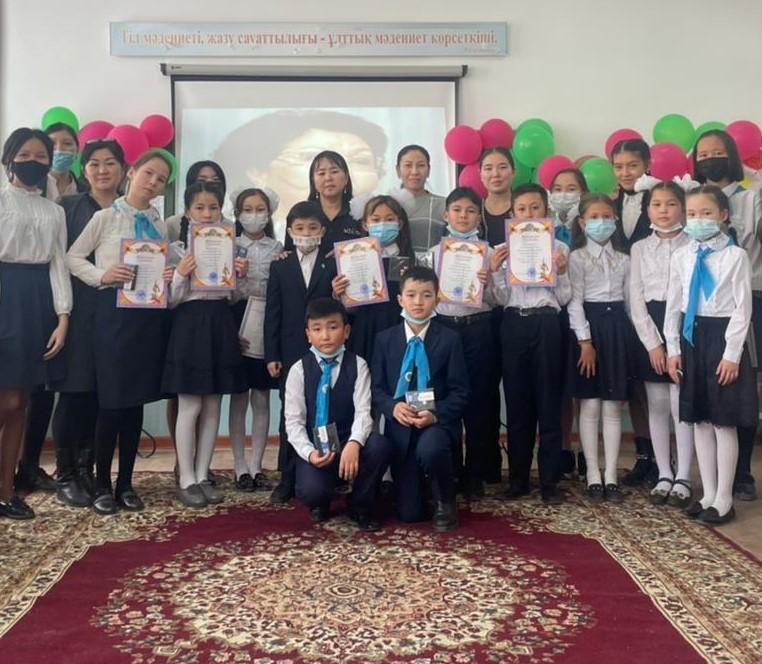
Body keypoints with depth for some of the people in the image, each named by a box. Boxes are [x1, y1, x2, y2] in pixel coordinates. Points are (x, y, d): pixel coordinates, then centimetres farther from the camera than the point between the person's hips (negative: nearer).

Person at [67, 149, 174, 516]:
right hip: (115, 309, -4)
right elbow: (72, 257, 1)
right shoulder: (106, 217, 1)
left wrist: (169, 276, -5)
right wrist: (102, 275, -15)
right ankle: (102, 484, 11)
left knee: (136, 400, 8)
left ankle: (126, 483, 18)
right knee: (112, 400, -3)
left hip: (150, 313, 4)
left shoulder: (160, 224, 12)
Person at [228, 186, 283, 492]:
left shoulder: (277, 249, 8)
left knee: (261, 400, 5)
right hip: (237, 327, -1)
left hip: (268, 329, 1)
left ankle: (256, 466, 12)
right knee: (239, 399, 3)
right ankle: (240, 467, 9)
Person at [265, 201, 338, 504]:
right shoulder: (280, 267, 8)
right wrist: (271, 355, -1)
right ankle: (287, 478, 13)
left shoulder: (334, 266, 4)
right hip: (291, 352, 1)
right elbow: (272, 314, 4)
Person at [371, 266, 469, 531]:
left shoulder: (449, 339, -3)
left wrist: (436, 414, -22)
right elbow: (376, 388, 3)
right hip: (400, 426, 2)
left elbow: (460, 392, -5)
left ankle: (445, 503, -8)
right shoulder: (384, 339, 3)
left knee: (430, 448, -40)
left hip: (438, 422, -2)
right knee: (409, 513, 0)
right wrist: (393, 407, -18)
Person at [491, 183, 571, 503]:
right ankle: (518, 476, 17)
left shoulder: (558, 248, 6)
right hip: (514, 324, 1)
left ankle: (549, 479, 11)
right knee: (516, 401, 7)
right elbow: (502, 299, 5)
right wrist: (495, 271, -8)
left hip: (546, 323, -1)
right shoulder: (503, 250, 9)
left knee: (548, 401, 2)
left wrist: (561, 271, -11)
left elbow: (563, 299, 4)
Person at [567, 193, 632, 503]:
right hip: (589, 326, -4)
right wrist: (585, 341, -15)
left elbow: (630, 300, 12)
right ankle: (593, 476, 8)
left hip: (617, 327, 4)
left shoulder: (623, 259, 12)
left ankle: (611, 475, 11)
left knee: (613, 406, 5)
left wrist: (633, 337, 4)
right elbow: (575, 302, -8)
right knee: (590, 406, 0)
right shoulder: (576, 257, -1)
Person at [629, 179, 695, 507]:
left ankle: (682, 478, 8)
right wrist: (653, 343, -7)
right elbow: (636, 299, 2)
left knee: (682, 405, -2)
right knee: (657, 406, 7)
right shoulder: (639, 248, 8)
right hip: (649, 329, 3)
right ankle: (664, 476, 17)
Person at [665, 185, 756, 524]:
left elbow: (743, 308, -9)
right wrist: (673, 348, 4)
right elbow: (673, 305, 9)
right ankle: (708, 494, 23)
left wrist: (732, 354, -13)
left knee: (724, 422, 1)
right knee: (699, 421, 11)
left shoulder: (735, 256, -8)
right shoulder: (681, 256, 6)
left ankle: (724, 499, 13)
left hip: (723, 337, -5)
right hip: (692, 338, 5)